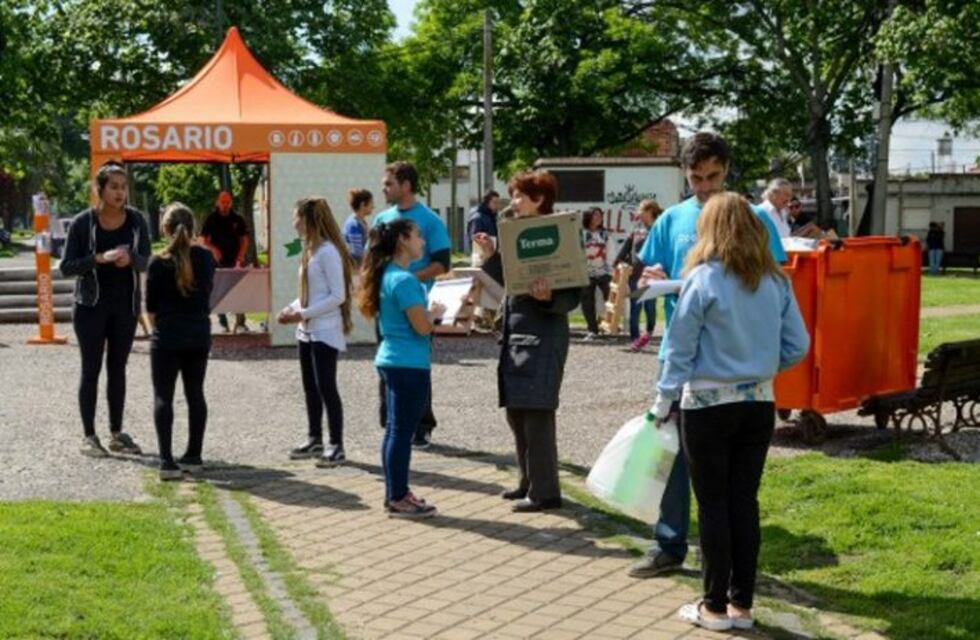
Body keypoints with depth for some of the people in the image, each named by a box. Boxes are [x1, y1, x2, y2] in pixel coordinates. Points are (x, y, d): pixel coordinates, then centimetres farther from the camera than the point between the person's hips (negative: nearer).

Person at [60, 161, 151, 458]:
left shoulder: (136, 220, -1)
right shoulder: (82, 223, -8)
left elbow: (146, 261, 1)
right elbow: (67, 267, -8)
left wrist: (130, 259, -22)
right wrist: (100, 258, -23)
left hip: (126, 305, 3)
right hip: (91, 305, -3)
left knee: (118, 368, 10)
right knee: (91, 369, 0)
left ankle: (116, 433, 18)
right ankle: (89, 436, 6)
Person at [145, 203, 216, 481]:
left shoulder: (159, 263, -10)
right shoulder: (206, 258, 1)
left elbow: (150, 307, -4)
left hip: (167, 337, -4)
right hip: (199, 335, 4)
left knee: (163, 397, 0)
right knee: (195, 394, 13)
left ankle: (167, 460, -8)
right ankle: (193, 456, 20)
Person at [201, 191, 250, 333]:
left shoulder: (237, 219, 5)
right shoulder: (211, 219, 3)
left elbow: (244, 240, 4)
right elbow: (204, 239, 3)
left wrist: (240, 259, -6)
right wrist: (213, 249, -15)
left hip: (235, 261, 0)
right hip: (218, 262, 0)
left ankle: (240, 323, -2)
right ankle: (223, 323, 13)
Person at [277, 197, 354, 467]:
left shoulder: (328, 251, -15)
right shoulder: (309, 250, 11)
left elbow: (338, 296, -18)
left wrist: (303, 314, -19)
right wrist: (291, 308, 2)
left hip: (325, 332, -9)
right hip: (307, 331, 9)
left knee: (326, 387, -6)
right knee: (310, 387, 13)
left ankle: (336, 446, 0)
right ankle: (314, 440, 24)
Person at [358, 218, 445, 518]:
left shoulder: (388, 275, 12)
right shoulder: (404, 280, -17)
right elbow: (422, 326, -19)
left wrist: (428, 313, 11)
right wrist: (436, 312, -1)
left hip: (392, 361, 10)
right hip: (410, 365, -10)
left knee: (395, 429, 14)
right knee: (403, 431, -3)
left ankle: (396, 493, 22)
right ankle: (398, 499, 4)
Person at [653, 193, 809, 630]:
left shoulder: (703, 279, -12)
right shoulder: (775, 281, 1)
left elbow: (680, 348, -9)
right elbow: (798, 347, 3)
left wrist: (663, 403, 0)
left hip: (709, 406, -4)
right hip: (759, 406, 4)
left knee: (713, 505, 5)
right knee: (745, 502, 11)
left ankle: (715, 607, 12)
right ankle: (741, 603, 18)